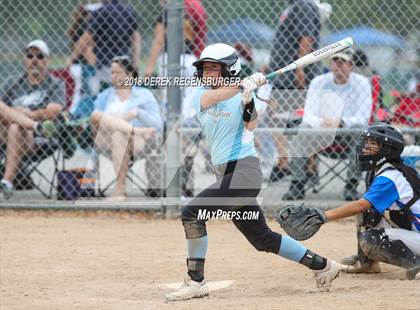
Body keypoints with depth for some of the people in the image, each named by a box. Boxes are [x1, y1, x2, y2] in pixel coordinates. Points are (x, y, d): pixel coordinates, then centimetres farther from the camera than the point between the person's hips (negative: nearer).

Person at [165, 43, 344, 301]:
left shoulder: (242, 97, -3)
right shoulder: (200, 95, 9)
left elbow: (251, 127, -16)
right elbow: (216, 95, -13)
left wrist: (249, 104, -32)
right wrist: (246, 82, -28)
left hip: (244, 170, -7)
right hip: (227, 174, 7)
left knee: (192, 213, -18)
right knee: (262, 238, 11)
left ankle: (196, 282, -13)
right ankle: (322, 265, 23)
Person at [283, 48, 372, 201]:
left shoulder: (361, 83, -5)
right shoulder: (318, 82, 1)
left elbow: (362, 118, -14)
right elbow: (308, 116, -6)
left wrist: (340, 123, -33)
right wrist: (321, 123, -30)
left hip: (349, 131, -2)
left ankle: (352, 186, -26)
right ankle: (297, 186, -24)